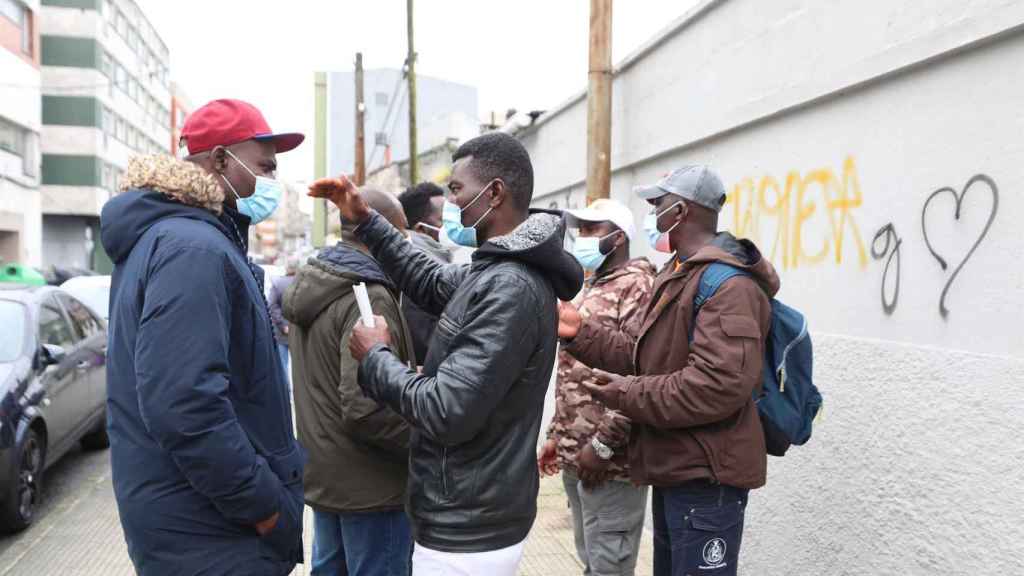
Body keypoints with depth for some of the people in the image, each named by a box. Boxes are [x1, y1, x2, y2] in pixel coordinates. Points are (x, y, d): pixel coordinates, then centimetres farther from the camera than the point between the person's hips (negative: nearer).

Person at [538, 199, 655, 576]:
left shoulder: (637, 286, -12)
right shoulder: (589, 290, 19)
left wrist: (604, 444, -22)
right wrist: (557, 436, 20)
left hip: (608, 460, -9)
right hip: (574, 457, 9)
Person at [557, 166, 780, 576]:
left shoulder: (728, 282, -21)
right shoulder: (679, 273, 15)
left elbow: (720, 385, -31)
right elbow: (650, 357, 13)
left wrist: (628, 395, -21)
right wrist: (580, 333, 2)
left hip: (705, 478, -11)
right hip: (674, 469, 11)